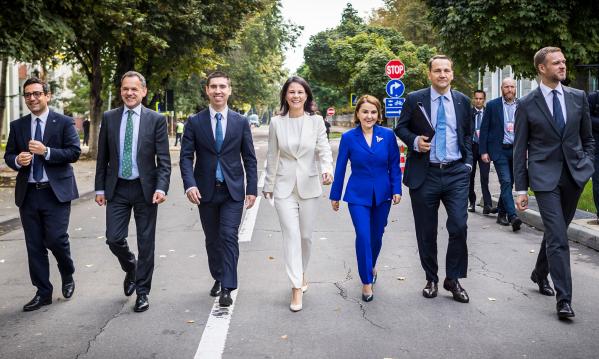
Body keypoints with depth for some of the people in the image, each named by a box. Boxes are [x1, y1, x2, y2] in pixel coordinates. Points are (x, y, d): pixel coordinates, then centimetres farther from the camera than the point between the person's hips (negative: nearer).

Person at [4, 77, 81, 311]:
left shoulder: (64, 123, -1)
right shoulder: (17, 126, 11)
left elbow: (74, 152, -9)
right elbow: (8, 156, 12)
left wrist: (46, 151, -20)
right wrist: (17, 160, -10)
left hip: (56, 192, -4)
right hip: (28, 193, 4)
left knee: (56, 239, -8)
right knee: (34, 246, 7)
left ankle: (68, 277, 22)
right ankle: (43, 293, 19)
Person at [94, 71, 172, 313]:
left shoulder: (156, 120, -2)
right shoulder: (109, 118, 5)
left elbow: (163, 159, -5)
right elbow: (102, 157, 9)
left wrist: (161, 188, -16)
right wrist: (100, 188, 6)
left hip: (145, 188, -2)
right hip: (117, 188, 2)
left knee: (145, 243, 4)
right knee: (114, 238, -2)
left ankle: (142, 292, 18)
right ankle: (130, 268, 31)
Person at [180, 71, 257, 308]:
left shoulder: (241, 122, 2)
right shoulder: (194, 122, 0)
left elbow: (249, 159, 4)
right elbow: (186, 156, -3)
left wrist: (252, 189, -1)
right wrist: (190, 184, -17)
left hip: (233, 190, -1)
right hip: (206, 191, 1)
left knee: (229, 237, -9)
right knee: (212, 239, 13)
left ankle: (227, 288, -4)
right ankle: (218, 278, 32)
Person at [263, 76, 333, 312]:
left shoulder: (316, 121, 0)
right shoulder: (276, 123, 1)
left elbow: (324, 150, -6)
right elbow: (272, 156, 7)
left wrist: (327, 168, -27)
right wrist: (268, 185, 12)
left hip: (309, 186, 1)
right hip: (284, 187, -1)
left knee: (306, 236, 11)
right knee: (291, 235, -9)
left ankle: (301, 274, 36)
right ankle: (297, 287, -5)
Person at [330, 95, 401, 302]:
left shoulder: (388, 135, -3)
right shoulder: (349, 137, -5)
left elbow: (394, 165, 3)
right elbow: (340, 168, 0)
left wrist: (397, 189, -5)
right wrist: (335, 196, 4)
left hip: (382, 195, 2)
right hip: (358, 195, -2)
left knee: (376, 236, 14)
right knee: (363, 236, -12)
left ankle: (371, 266, 43)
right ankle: (366, 282, 2)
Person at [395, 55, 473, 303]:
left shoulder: (462, 101, 8)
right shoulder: (415, 100, -1)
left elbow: (467, 134, 16)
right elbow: (401, 128, 7)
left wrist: (468, 162, 6)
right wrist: (415, 141, -12)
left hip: (456, 173, 1)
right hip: (424, 174, -1)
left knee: (459, 226, -8)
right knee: (426, 232, 7)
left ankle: (453, 279, 11)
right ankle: (431, 279, 25)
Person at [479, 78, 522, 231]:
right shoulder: (492, 105, -1)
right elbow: (484, 129, 0)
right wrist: (483, 151, -5)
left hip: (516, 150, 4)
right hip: (499, 150, -4)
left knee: (509, 183, 10)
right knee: (506, 182, -13)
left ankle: (501, 213, 24)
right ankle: (513, 216, -19)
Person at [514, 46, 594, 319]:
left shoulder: (578, 97, 7)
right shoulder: (527, 104, -2)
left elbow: (588, 138, 17)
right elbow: (520, 149, -1)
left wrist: (587, 164, 4)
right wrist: (521, 189, -3)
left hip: (574, 174, 4)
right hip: (545, 176, -4)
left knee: (556, 232, 16)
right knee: (558, 238, -9)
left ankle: (540, 273, 39)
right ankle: (564, 299, -4)